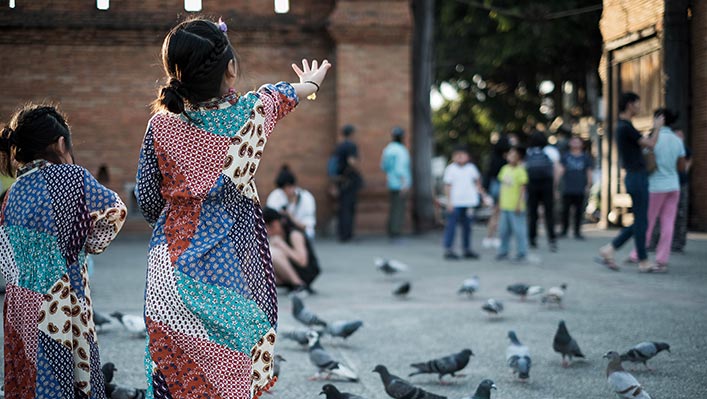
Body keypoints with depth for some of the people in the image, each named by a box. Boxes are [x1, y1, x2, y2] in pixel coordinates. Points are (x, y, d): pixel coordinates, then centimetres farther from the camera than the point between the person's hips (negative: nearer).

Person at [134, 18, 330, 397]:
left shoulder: (161, 126, -7)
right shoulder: (251, 110, -8)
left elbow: (147, 199, 2)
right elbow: (281, 94, 16)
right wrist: (310, 82, 39)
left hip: (174, 263, 1)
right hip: (233, 261, 0)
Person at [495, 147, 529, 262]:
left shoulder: (520, 171, -11)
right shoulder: (504, 168, 10)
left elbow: (522, 189, -11)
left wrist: (519, 205, -15)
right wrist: (500, 202, 16)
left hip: (515, 207, -7)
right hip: (504, 206, 7)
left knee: (519, 230, -3)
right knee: (504, 230, 12)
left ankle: (521, 253, 5)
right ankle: (503, 251, 21)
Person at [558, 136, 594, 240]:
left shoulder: (586, 157, 10)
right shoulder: (566, 156, 9)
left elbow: (590, 171, 10)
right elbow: (561, 169, 6)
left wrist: (589, 185, 2)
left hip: (580, 189, 0)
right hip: (567, 188, 0)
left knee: (579, 211, 0)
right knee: (565, 210, 0)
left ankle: (577, 232, 8)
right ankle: (564, 230, 11)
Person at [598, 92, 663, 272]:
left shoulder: (623, 126, 16)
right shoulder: (626, 127, -15)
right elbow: (650, 144, -12)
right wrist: (657, 127, 5)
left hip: (635, 177, 10)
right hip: (637, 177, -10)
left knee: (639, 222, 12)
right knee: (640, 221, -2)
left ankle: (609, 250, 10)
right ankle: (643, 261, 5)